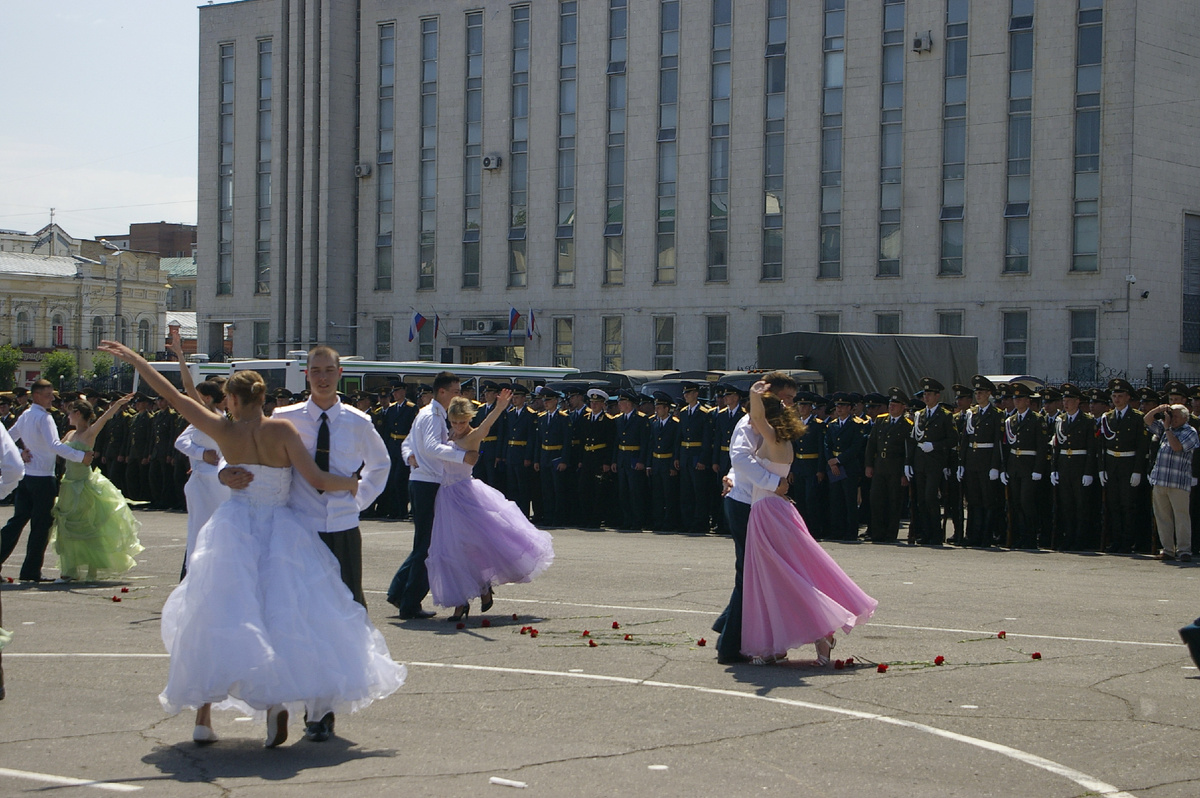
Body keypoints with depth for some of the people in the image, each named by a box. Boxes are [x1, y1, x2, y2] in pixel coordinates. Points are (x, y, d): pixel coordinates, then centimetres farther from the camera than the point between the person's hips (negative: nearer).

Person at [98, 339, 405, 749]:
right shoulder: (282, 430, -7)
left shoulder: (224, 430, -2)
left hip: (235, 529, 1)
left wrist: (133, 358, 13)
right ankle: (277, 704, -10)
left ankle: (203, 714, 5)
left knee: (217, 616, 7)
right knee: (282, 615, 4)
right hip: (281, 532, -1)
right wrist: (349, 482, 9)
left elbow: (172, 395, 4)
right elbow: (316, 479, -11)